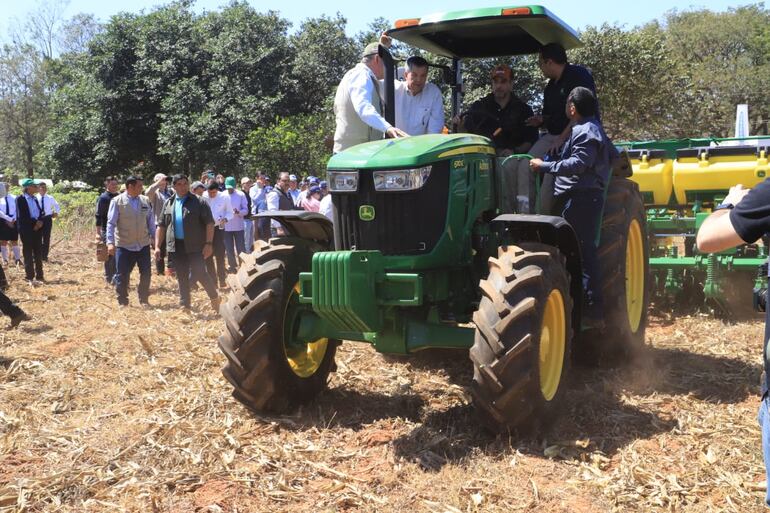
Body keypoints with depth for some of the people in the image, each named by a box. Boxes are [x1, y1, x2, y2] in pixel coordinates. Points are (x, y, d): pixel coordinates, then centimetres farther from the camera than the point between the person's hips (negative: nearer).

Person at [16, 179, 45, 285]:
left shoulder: (35, 198, 12)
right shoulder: (20, 199, -8)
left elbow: (40, 212, 14)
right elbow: (21, 216, -15)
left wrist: (39, 221, -6)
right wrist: (34, 223, -16)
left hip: (37, 229, 6)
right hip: (27, 230, -6)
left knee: (39, 254, 9)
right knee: (28, 255, 1)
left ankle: (39, 276, 17)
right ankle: (30, 277, 7)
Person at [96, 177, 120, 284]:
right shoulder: (103, 198, -6)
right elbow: (98, 216, -9)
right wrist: (98, 232, -14)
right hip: (107, 230, -5)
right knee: (109, 255, -1)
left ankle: (116, 277, 16)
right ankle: (109, 278, 8)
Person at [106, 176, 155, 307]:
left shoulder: (146, 201, 3)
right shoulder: (117, 201, -7)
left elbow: (151, 222, 9)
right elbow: (111, 223, -8)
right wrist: (110, 242, -16)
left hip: (143, 245, 3)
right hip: (124, 246, -3)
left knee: (146, 273, 5)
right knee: (122, 275, 3)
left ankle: (144, 300, 21)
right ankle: (122, 302, 17)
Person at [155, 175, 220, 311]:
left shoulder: (198, 202, -3)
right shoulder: (168, 203, 11)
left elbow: (209, 223, -8)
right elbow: (161, 226, 13)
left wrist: (208, 243, -16)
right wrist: (157, 246, 6)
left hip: (195, 245, -5)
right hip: (176, 246, 5)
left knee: (199, 274, -11)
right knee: (181, 277, 10)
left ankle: (214, 297, 11)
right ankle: (184, 305, 19)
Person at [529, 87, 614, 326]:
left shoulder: (585, 132, -9)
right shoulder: (592, 129, 24)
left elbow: (577, 164, -21)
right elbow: (613, 155, 31)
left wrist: (545, 166, -17)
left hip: (580, 198, -10)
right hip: (580, 197, 10)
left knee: (582, 253, -11)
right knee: (582, 252, 10)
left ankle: (593, 312, -11)